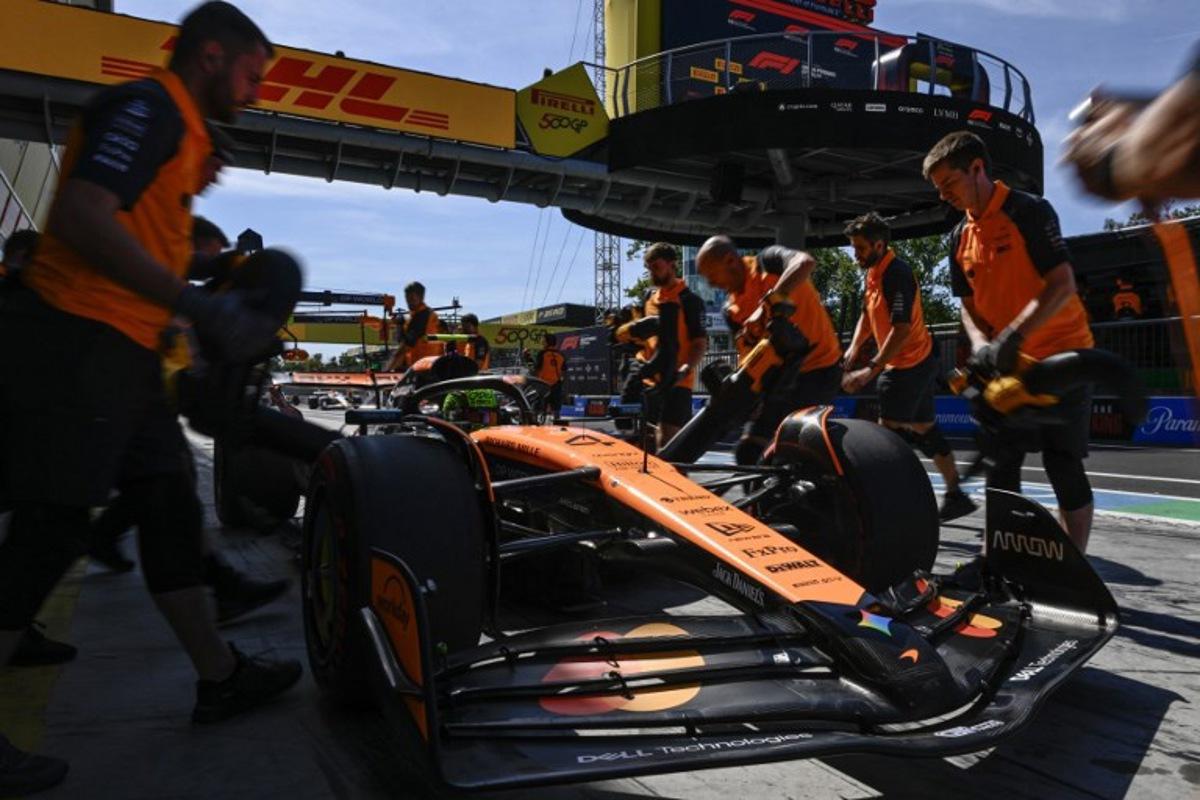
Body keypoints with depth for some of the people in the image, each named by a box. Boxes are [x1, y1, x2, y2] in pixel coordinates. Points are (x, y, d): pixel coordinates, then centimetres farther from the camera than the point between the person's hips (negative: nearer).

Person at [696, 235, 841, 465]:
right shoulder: (732, 311, 5)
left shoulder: (769, 261, -12)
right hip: (780, 375, 8)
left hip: (818, 370, -8)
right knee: (747, 450, 9)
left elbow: (805, 263, -34)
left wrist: (765, 306, -37)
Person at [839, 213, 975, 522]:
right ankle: (955, 496, 24)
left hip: (910, 365, -10)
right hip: (919, 363, 10)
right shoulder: (873, 272, 9)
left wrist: (871, 370, -27)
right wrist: (852, 351, -1)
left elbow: (901, 328, -26)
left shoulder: (897, 274, -20)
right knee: (925, 430, 15)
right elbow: (867, 316, 14)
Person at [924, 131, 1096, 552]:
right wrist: (981, 344, -10)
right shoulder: (960, 238, 8)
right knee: (1000, 465, 7)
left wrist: (1013, 334, -30)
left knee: (1062, 465, -5)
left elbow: (1063, 285, -19)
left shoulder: (1029, 211, -12)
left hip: (1062, 356, -6)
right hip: (1007, 365, 6)